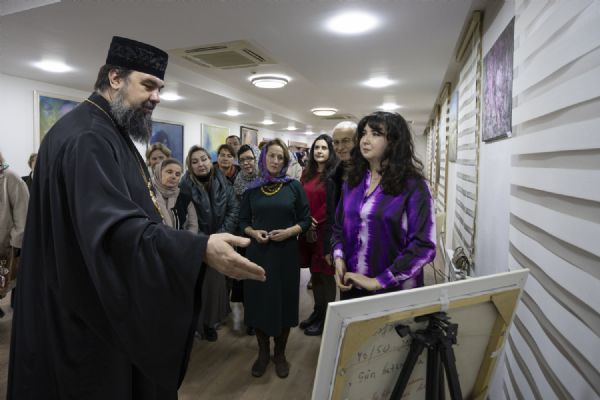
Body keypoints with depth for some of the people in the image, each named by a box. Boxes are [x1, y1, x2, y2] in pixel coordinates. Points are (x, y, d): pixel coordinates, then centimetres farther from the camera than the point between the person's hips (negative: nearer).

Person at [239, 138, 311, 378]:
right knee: (259, 301, 8)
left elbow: (306, 220, -1)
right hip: (257, 252, 2)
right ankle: (263, 353, 28)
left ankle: (280, 354, 28)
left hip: (285, 252, -1)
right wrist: (254, 233, -11)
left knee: (284, 301, 8)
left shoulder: (294, 186, -1)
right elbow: (243, 221, 8)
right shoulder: (251, 189, 4)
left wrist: (289, 232, -17)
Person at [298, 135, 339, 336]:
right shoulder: (307, 173, 12)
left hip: (325, 231, -6)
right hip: (307, 231, 6)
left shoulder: (334, 175, -8)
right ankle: (317, 312, 31)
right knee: (314, 273, 16)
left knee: (325, 275, 4)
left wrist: (317, 220, -13)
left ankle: (326, 318, 19)